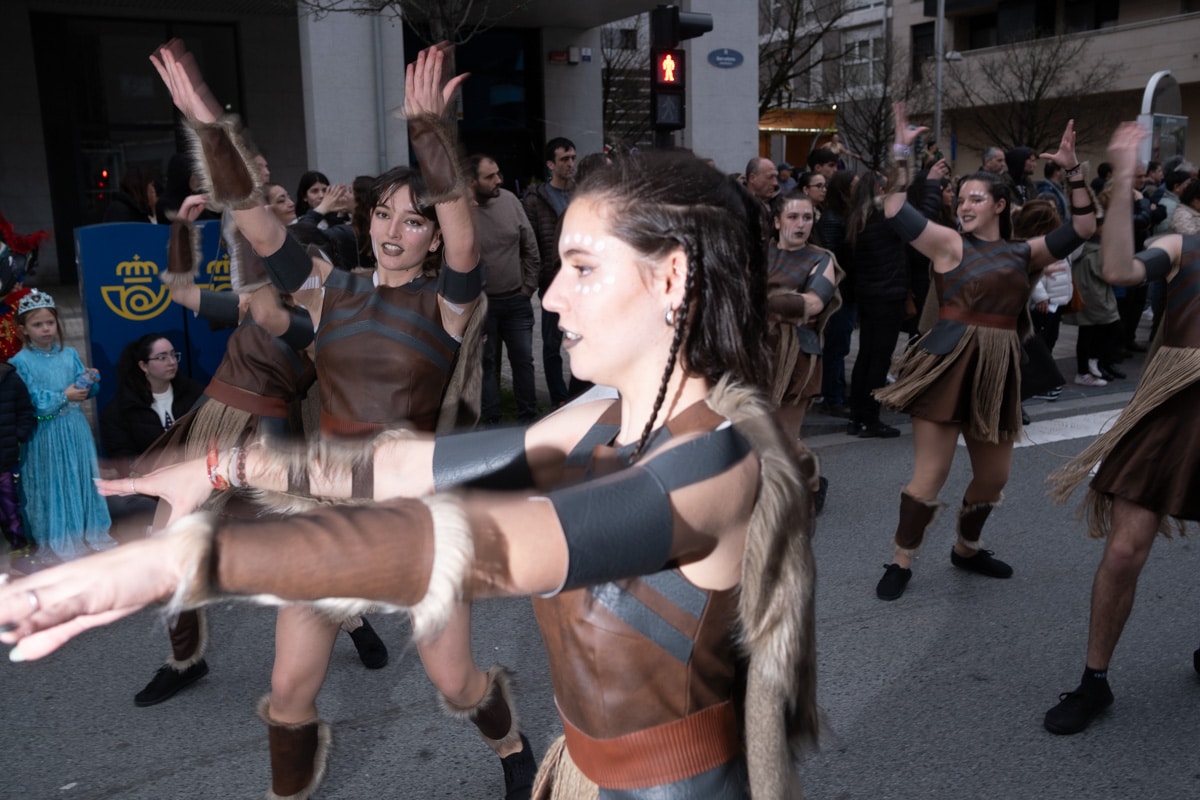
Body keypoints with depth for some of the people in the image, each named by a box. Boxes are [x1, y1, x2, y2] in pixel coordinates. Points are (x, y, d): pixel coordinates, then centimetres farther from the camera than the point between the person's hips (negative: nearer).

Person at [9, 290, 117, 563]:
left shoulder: (69, 354, 4)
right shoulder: (20, 362, -9)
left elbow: (85, 389, 7)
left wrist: (91, 381, -15)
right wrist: (63, 397, -20)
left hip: (75, 429, 4)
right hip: (45, 434, -4)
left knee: (82, 478, 12)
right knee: (52, 484, 5)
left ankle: (89, 532, 25)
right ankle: (57, 540, 17)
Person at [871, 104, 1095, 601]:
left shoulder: (1024, 253, 14)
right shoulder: (950, 244, 1)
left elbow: (1083, 228, 11)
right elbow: (896, 211, -8)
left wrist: (1073, 172, 4)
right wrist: (901, 155, -12)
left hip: (998, 369, 5)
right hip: (949, 364, -5)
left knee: (993, 477, 14)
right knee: (930, 475, -4)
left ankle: (966, 549, 37)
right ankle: (901, 563, 11)